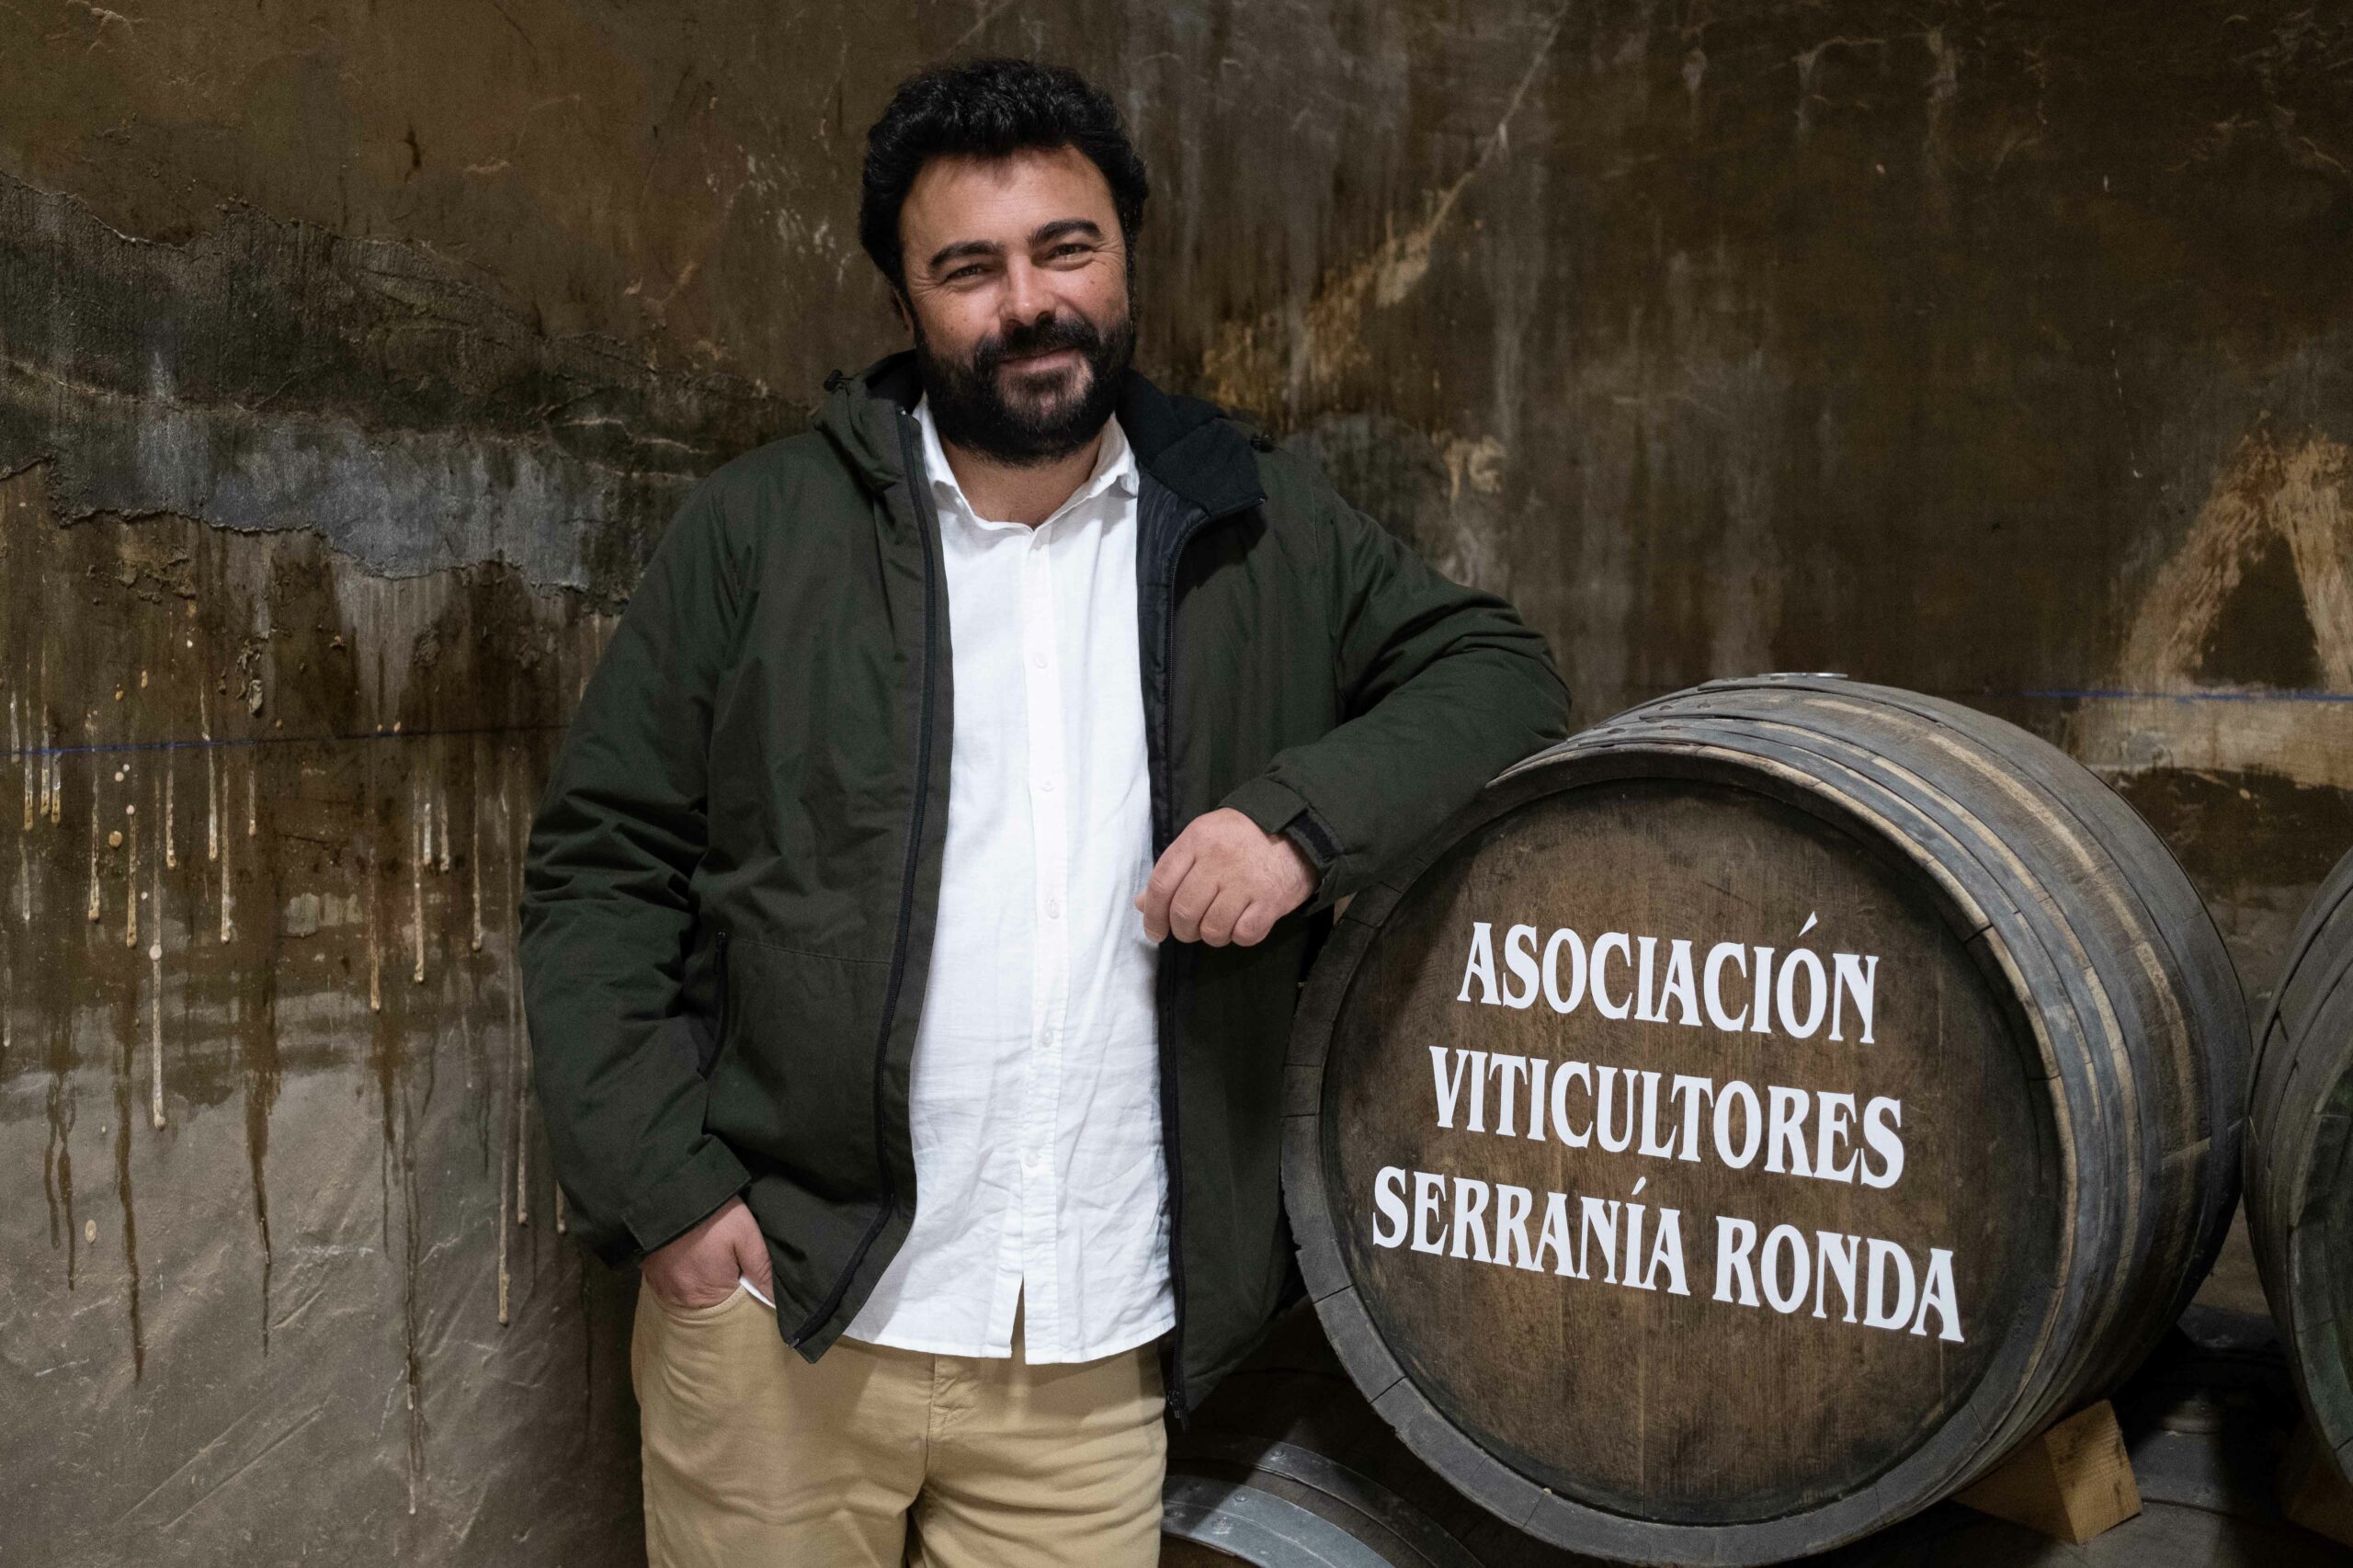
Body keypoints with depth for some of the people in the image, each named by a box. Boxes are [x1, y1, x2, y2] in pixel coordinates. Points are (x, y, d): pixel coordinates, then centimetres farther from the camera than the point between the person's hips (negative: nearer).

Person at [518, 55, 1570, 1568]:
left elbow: (1497, 668, 6)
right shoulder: (761, 530, -1)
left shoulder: (1261, 529, 5)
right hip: (783, 1319, -1)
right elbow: (599, 871, 0)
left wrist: (1305, 816, -11)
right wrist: (658, 1187, -7)